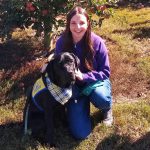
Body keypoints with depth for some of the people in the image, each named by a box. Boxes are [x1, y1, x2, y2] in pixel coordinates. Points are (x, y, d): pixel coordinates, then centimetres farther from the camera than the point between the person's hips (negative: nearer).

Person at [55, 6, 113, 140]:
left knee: (101, 98, -39)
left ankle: (107, 108, 2)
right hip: (73, 86, 1)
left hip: (95, 81, -1)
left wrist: (84, 76, -28)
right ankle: (84, 104, 22)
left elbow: (105, 72, -13)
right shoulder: (61, 42, -15)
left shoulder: (97, 42, -20)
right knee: (80, 133, -10)